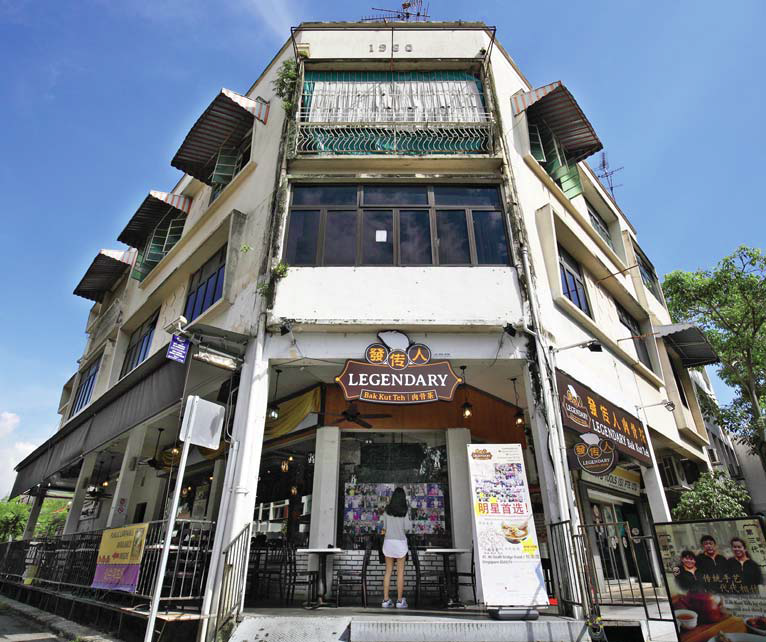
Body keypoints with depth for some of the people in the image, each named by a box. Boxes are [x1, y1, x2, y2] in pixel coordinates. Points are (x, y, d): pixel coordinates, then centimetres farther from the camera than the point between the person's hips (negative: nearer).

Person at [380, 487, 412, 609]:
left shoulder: (387, 509, -1)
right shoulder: (405, 510, -9)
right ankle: (400, 601, 9)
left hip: (388, 541, 3)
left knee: (388, 571, 10)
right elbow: (407, 527, -12)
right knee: (400, 572, 6)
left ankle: (385, 600, 8)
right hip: (400, 542, -3)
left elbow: (384, 526, 5)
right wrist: (410, 523, 11)